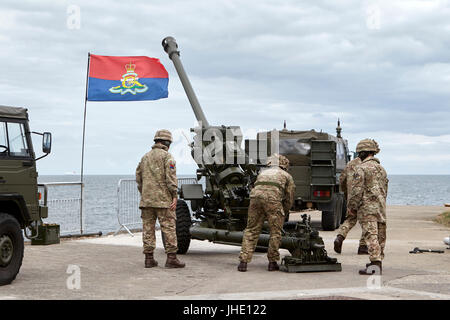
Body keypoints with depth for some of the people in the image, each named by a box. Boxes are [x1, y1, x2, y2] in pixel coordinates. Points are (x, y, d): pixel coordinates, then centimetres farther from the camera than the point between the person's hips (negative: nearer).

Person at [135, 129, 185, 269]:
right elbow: (171, 177, -12)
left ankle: (149, 258, 7)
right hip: (163, 199, -6)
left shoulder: (145, 157, 16)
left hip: (146, 199, 6)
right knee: (169, 227, -2)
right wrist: (174, 196, -10)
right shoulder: (166, 156, -4)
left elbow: (138, 177, 18)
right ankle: (171, 257, -4)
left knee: (148, 228, 6)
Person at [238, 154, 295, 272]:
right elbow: (289, 199, 25)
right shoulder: (287, 176, 29)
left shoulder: (262, 172, 38)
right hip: (273, 198, -3)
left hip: (255, 195, 3)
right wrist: (283, 213, 40)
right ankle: (272, 262, 12)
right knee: (275, 232, 10)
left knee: (251, 230, 10)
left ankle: (243, 261, 5)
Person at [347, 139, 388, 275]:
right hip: (381, 207, 8)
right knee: (380, 236, 12)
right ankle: (378, 261, 20)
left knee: (371, 235, -12)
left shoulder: (362, 168, -8)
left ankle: (375, 262, -19)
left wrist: (352, 206, -2)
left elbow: (356, 190, -12)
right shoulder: (382, 169, 17)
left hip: (367, 208, -8)